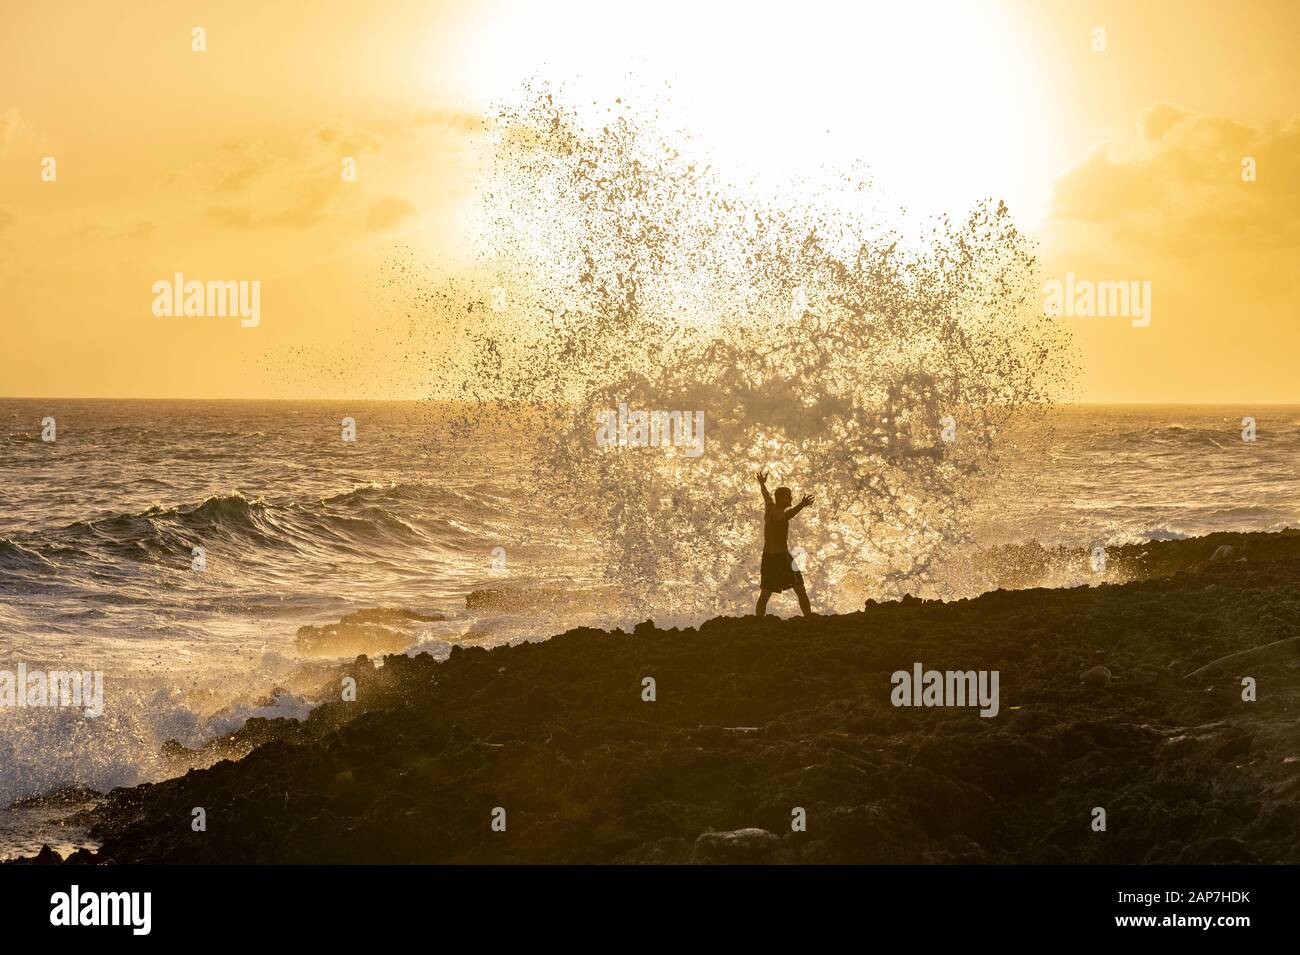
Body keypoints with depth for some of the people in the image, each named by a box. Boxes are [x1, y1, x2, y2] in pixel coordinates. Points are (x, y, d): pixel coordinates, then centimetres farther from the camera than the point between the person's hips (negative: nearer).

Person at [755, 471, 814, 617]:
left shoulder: (770, 507, 9)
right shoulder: (777, 513, -16)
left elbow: (766, 496, 33)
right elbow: (786, 516, -42)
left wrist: (762, 484, 54)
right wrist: (801, 506, -58)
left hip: (767, 556, 9)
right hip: (781, 556, -9)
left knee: (764, 595, 6)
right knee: (800, 591, -5)